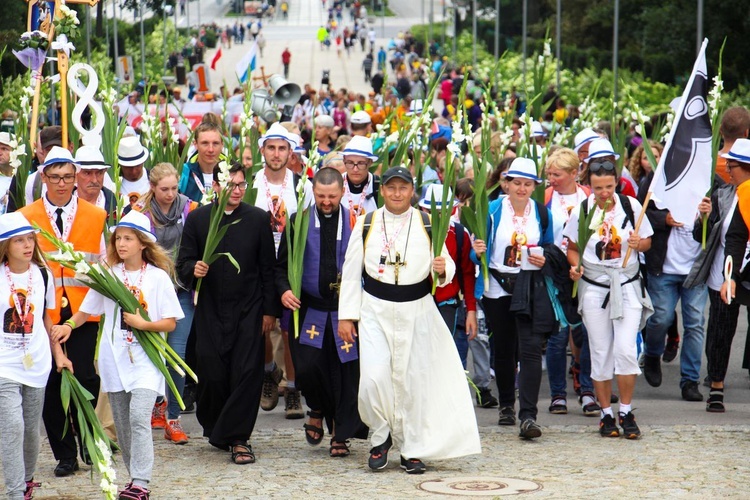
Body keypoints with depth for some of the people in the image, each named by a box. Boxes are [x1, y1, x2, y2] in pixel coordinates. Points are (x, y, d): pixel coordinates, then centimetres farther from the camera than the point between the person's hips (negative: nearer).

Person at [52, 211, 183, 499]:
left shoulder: (158, 277, -1)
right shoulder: (108, 276, 7)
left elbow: (170, 323, 0)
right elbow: (88, 309, 14)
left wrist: (143, 324, -15)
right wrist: (69, 325, -5)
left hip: (145, 358, -4)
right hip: (114, 358, 4)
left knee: (139, 417, -18)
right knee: (121, 422, 7)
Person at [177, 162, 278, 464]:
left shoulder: (258, 219, 5)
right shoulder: (197, 219, 4)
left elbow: (268, 268, 7)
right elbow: (183, 263, 6)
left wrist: (269, 310, 3)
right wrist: (193, 269, -18)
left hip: (248, 310, 0)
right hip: (210, 311, 0)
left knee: (247, 372, -8)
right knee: (212, 374, -3)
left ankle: (237, 438, 0)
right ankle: (215, 427, 21)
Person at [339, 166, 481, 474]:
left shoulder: (428, 225, 3)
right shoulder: (366, 224, 3)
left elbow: (446, 267, 7)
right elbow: (351, 272, 5)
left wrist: (442, 270, -18)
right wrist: (346, 316, 1)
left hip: (417, 310, 0)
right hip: (375, 310, 0)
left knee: (413, 381, 2)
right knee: (374, 379, -13)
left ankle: (412, 449, 16)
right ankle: (381, 437, 11)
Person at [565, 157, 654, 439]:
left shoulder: (631, 206, -2)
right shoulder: (581, 211, -2)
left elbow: (648, 241, 7)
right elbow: (572, 247, 8)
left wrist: (639, 243, -15)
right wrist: (575, 265, -12)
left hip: (628, 285, 0)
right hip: (593, 287, 0)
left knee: (626, 350, -10)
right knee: (601, 354, 3)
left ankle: (626, 413, 3)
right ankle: (606, 415, 14)